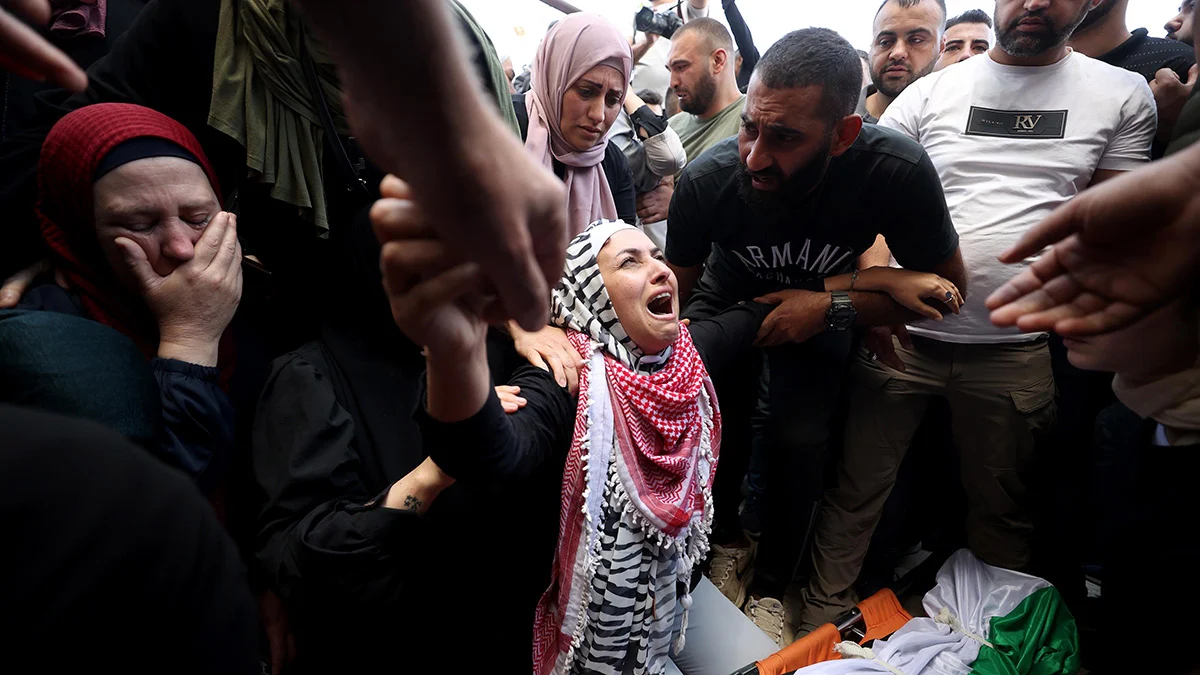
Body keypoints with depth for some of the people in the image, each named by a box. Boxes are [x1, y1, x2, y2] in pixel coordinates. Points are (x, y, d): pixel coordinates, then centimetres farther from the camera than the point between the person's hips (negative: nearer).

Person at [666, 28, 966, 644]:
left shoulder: (898, 172, -35)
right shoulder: (706, 179, -33)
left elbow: (947, 289, -18)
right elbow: (675, 292, -15)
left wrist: (833, 306, -29)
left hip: (821, 308, 0)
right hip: (729, 295, 1)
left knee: (798, 442, -10)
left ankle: (770, 587, 16)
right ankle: (725, 543, 26)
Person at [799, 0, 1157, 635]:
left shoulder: (1124, 96, 8)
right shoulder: (928, 93, 5)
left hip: (1016, 351, 1)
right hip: (900, 336, -1)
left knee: (1000, 511, 16)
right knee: (855, 493, 5)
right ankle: (819, 623, 22)